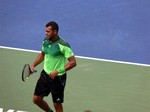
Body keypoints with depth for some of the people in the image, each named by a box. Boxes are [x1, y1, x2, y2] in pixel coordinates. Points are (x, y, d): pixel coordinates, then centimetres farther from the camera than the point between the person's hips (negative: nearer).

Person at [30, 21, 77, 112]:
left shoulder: (63, 45, -21)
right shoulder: (45, 41, 0)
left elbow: (73, 62, -22)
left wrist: (57, 71, -25)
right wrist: (33, 65, 6)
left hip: (58, 78, -6)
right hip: (45, 74, 7)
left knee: (57, 104, 5)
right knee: (36, 99, 11)